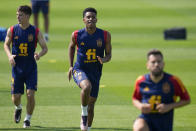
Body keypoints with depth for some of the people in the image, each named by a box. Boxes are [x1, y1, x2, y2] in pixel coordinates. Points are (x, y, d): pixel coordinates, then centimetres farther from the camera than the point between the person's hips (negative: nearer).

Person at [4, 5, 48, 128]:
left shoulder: (36, 31, -5)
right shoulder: (12, 30, -2)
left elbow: (45, 48, 1)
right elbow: (6, 44, 13)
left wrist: (39, 54, -21)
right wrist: (10, 55, -7)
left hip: (31, 68, -1)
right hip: (17, 68, 1)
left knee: (30, 94, -13)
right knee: (15, 97, 3)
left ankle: (28, 119, 7)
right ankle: (18, 108, 39)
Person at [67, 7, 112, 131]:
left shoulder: (105, 35, -6)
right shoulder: (77, 35, -7)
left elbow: (109, 55, 1)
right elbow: (71, 47, 14)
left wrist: (104, 60, -22)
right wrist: (71, 66, 9)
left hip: (95, 73, 2)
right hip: (80, 69, -2)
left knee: (91, 104, 8)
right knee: (87, 87, -35)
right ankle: (84, 113, -12)